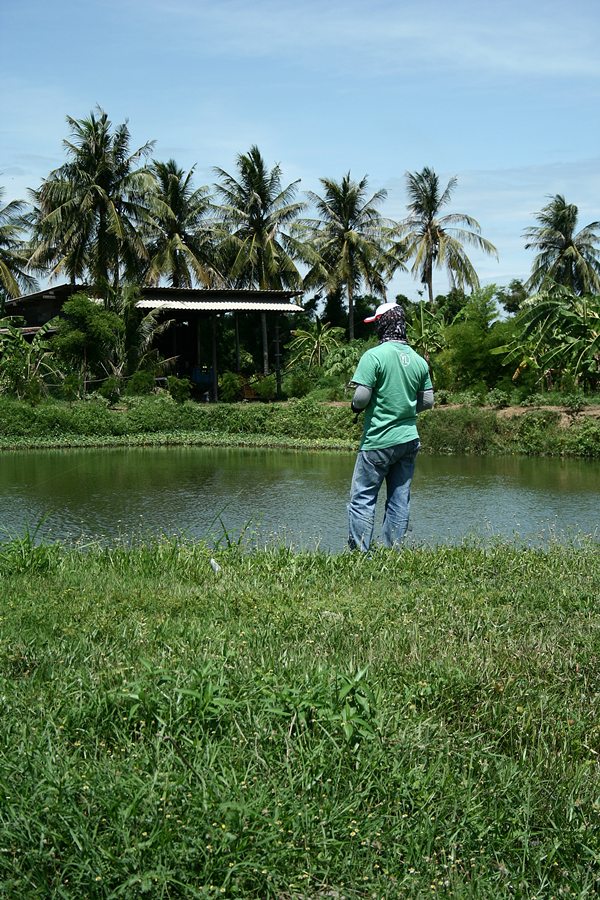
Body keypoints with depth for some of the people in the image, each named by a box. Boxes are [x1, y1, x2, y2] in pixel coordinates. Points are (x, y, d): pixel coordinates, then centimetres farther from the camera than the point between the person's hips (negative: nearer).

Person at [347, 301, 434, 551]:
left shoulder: (374, 356, -13)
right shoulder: (418, 360, 6)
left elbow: (361, 398, -17)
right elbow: (428, 401, 10)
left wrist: (355, 406, 4)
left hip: (379, 441, -6)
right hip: (409, 439, 6)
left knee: (362, 498, 0)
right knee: (399, 500, 9)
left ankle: (359, 552, -3)